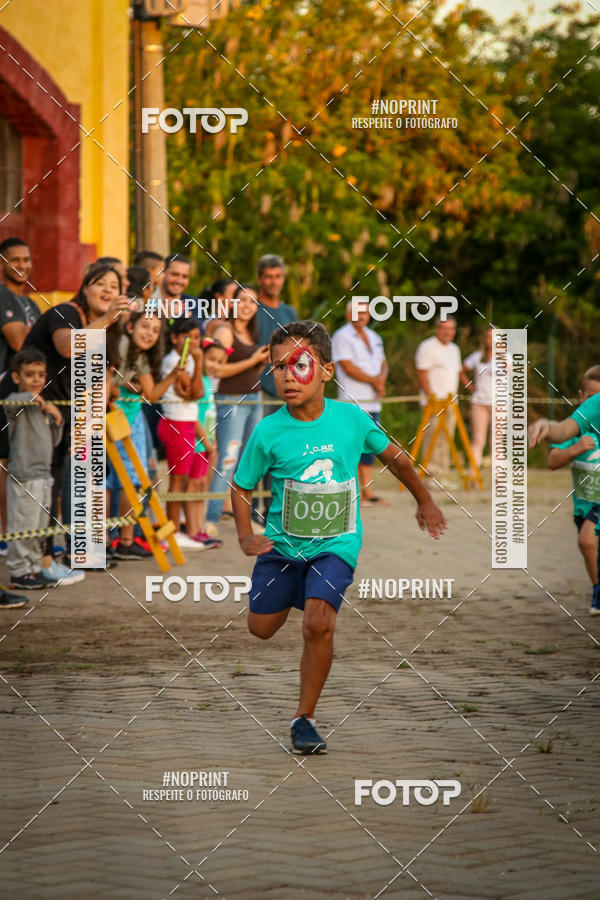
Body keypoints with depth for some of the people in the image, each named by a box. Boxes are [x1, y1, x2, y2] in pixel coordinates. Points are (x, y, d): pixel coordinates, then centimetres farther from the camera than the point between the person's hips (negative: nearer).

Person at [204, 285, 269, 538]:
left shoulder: (251, 334, 16)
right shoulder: (225, 332, -9)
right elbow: (218, 369, -18)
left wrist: (264, 361, 5)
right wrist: (252, 361, -16)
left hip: (254, 399, 8)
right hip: (230, 401, -8)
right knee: (227, 461, -13)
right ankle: (211, 518, -14)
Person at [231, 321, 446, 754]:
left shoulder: (352, 419, -11)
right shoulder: (268, 433, -14)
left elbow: (393, 456, 8)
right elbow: (242, 486, 1)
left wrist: (425, 501, 19)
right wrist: (246, 536, -13)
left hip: (335, 545, -2)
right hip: (282, 541, 2)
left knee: (318, 623, -21)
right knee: (261, 628, 10)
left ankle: (305, 718, -7)